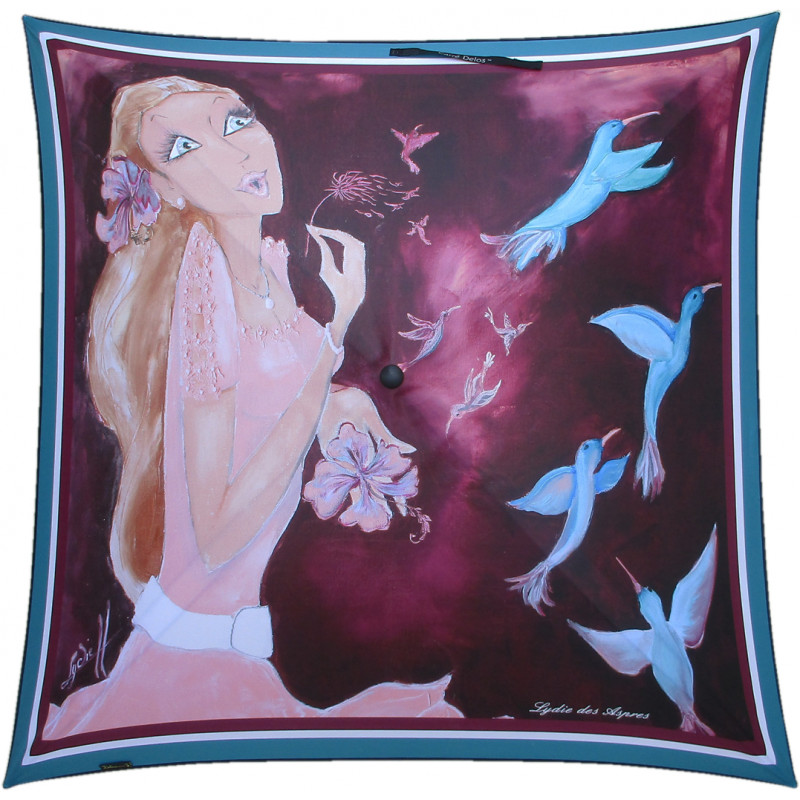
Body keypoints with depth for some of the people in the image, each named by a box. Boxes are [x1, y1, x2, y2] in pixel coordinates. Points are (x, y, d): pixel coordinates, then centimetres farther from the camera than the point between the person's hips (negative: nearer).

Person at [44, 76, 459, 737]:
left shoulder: (269, 260, -1)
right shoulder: (204, 286, -24)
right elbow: (217, 538, -27)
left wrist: (337, 408, -6)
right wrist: (340, 330, -28)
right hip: (211, 648, -7)